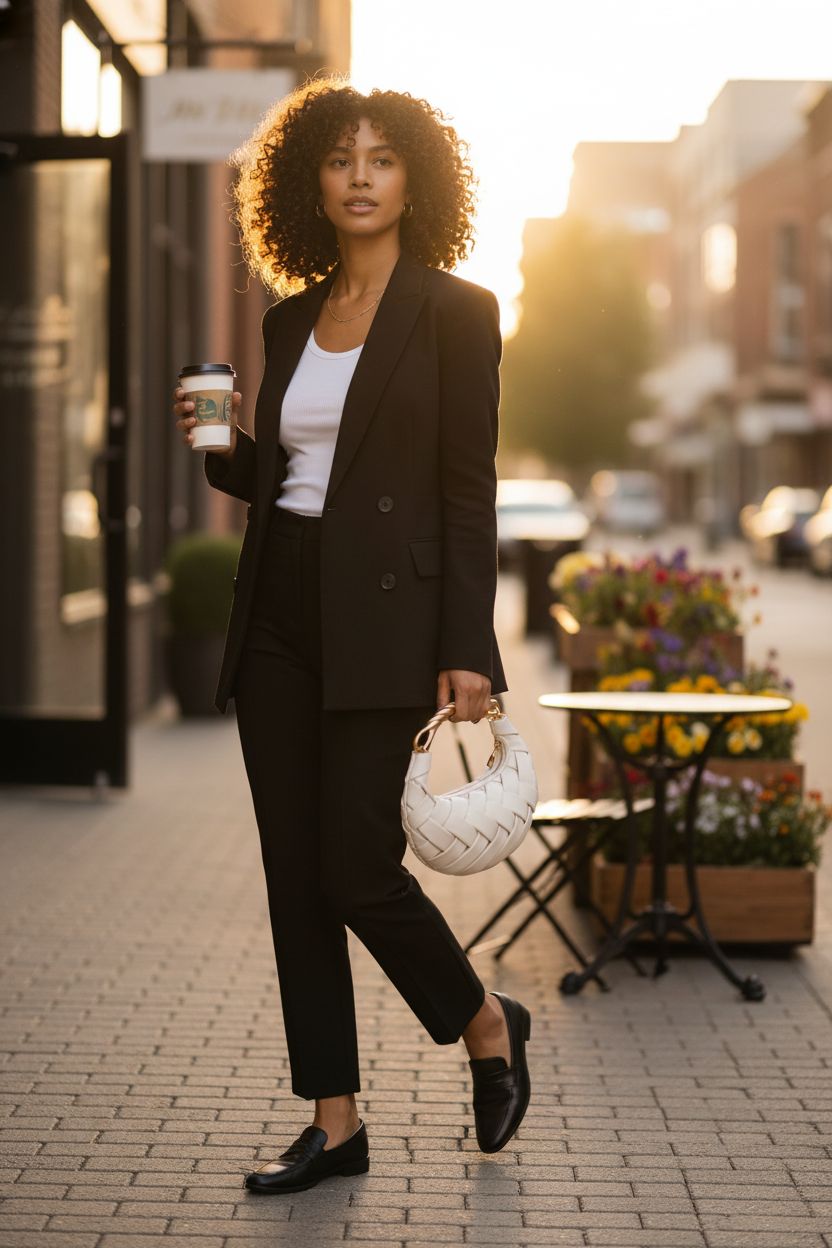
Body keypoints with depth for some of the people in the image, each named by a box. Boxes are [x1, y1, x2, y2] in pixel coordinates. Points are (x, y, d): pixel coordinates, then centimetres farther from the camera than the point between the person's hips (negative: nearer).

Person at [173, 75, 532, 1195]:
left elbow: (469, 493, -8)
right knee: (296, 875, 5)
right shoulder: (290, 319, 14)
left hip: (383, 619, -6)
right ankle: (335, 1123, 14)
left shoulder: (454, 312, -3)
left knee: (358, 867, -8)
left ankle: (487, 1023, 21)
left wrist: (468, 650, -14)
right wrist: (220, 445, -1)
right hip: (280, 615, 6)